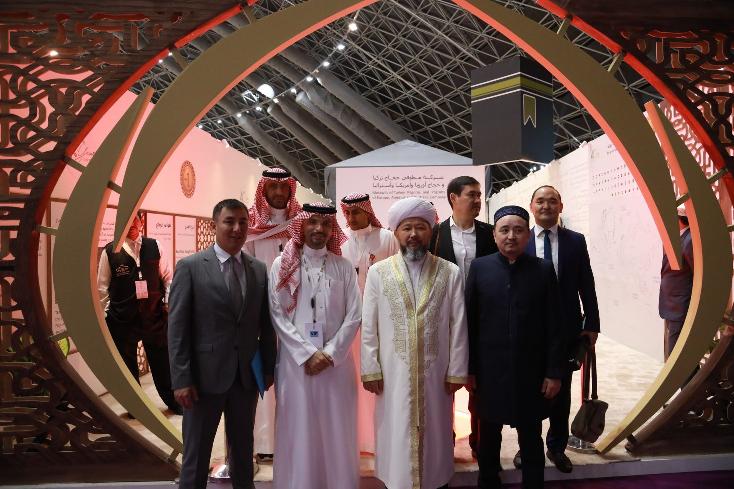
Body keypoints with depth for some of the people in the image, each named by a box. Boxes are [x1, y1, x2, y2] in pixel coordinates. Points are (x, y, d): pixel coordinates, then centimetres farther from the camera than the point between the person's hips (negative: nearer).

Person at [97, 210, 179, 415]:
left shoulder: (154, 247, 0)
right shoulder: (110, 252, -4)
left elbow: (167, 277, 7)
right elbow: (102, 288, 0)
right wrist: (100, 317, 0)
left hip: (154, 315, 1)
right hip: (122, 319, 0)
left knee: (162, 363, 11)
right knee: (127, 366, 14)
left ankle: (174, 402, 31)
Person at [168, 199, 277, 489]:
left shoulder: (260, 270, 5)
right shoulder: (190, 267, -6)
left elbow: (266, 325, 9)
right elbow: (177, 328, -8)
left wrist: (269, 368, 7)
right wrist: (181, 379, -12)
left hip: (247, 376, 4)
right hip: (206, 375, -3)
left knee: (243, 449, 16)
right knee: (196, 453, 10)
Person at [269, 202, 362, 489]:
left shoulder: (343, 267, 4)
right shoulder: (283, 266, 2)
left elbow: (354, 317, 1)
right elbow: (278, 315, -3)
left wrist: (330, 353, -9)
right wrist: (307, 354, -10)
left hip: (336, 362, 1)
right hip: (296, 361, -1)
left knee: (336, 431, 7)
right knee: (298, 431, 5)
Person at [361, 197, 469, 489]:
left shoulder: (450, 273, -1)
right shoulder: (378, 273, -1)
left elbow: (458, 326, 0)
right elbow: (368, 327, 0)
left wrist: (456, 371, -2)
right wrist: (370, 370, -3)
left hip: (436, 373, 1)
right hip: (393, 374, 0)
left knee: (435, 435, 14)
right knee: (396, 439, 9)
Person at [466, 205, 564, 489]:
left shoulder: (544, 270, -3)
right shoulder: (479, 268, -2)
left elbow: (553, 325, -2)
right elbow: (469, 321, -1)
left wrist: (554, 371, -4)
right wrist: (469, 368, -2)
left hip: (530, 371, 0)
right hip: (489, 370, 1)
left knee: (531, 438, 13)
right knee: (489, 436, 16)